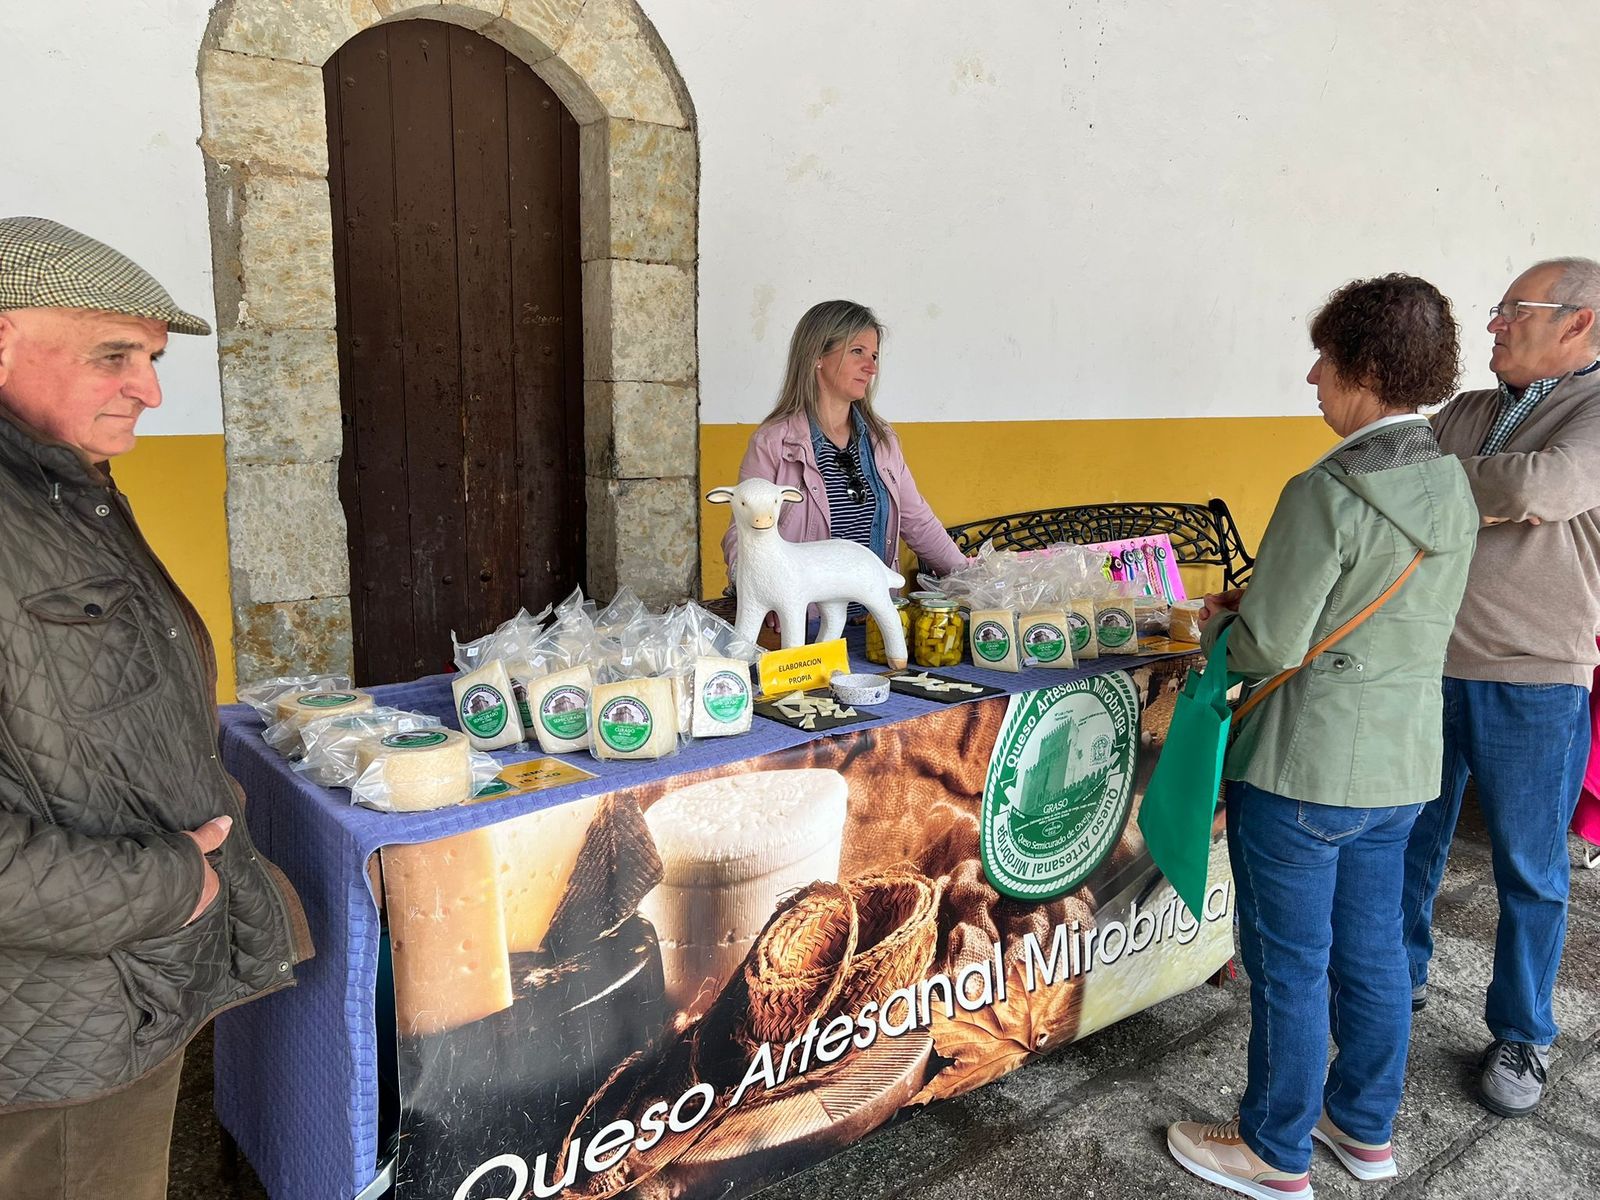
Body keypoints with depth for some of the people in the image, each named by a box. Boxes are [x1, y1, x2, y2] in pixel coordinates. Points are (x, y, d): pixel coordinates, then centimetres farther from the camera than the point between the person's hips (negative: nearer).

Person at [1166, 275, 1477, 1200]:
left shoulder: (1328, 493, -22)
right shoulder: (1454, 487, 4)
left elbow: (1270, 649, -20)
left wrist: (1223, 620, 1)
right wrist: (1262, 606, 10)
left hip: (1306, 769, -8)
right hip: (1403, 762, 8)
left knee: (1290, 964, 8)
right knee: (1371, 951, 21)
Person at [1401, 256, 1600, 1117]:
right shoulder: (1464, 414, 10)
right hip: (1426, 670, 5)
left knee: (1529, 872, 10)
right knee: (1410, 843, 17)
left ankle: (1521, 1036, 28)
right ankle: (1400, 977, 38)